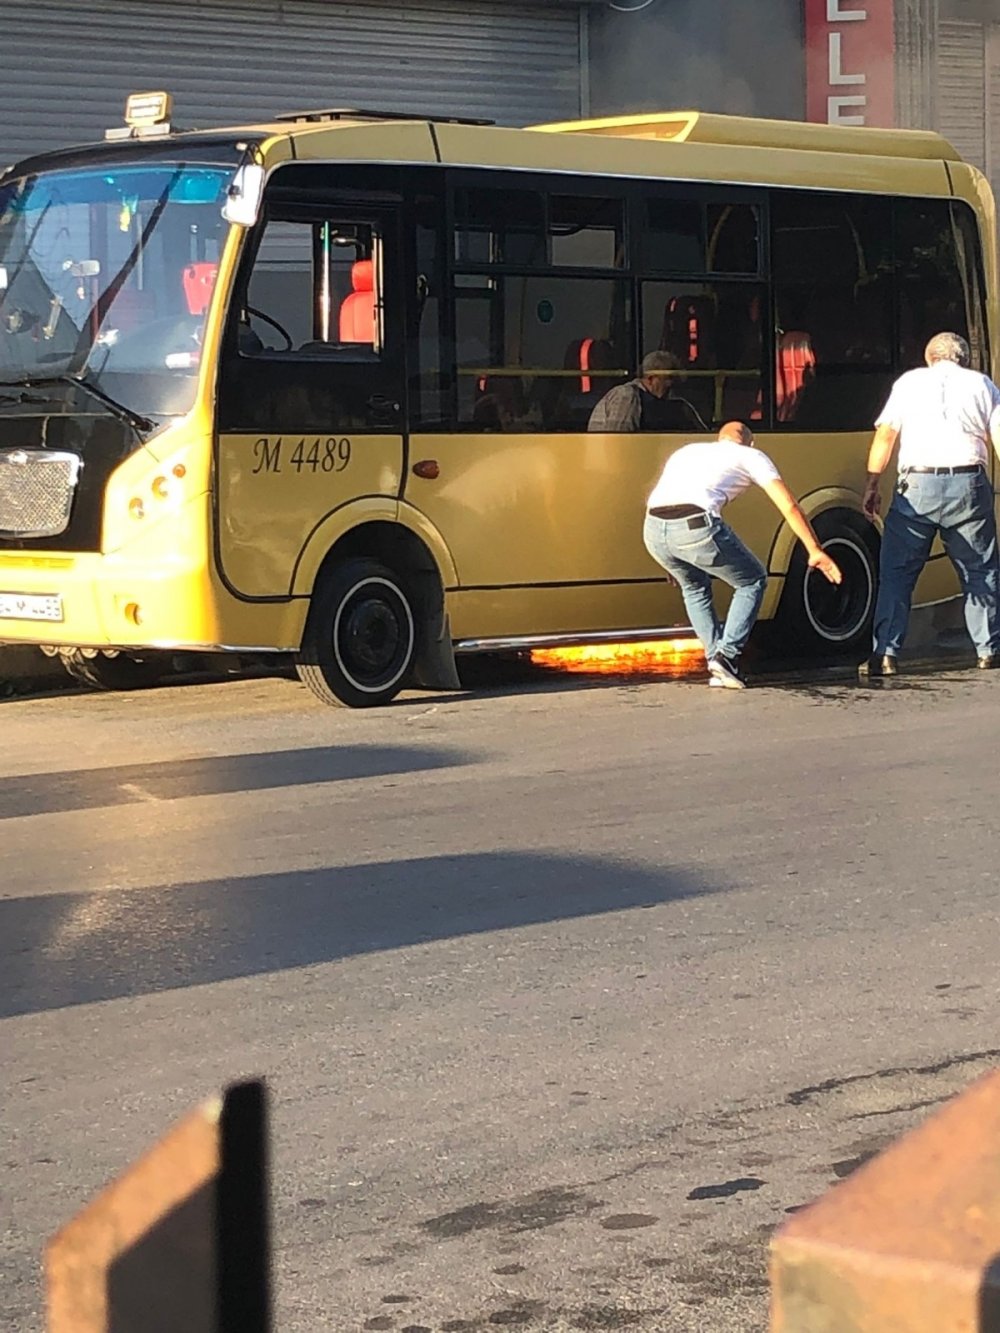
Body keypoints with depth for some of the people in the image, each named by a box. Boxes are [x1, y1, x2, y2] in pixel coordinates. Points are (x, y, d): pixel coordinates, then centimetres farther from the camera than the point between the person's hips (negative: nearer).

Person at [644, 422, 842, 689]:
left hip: (653, 529, 5)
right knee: (752, 582, 19)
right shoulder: (750, 456, 22)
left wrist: (674, 563, 52)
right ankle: (727, 655, 7)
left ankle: (717, 666, 24)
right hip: (696, 526, -5)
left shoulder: (686, 451, 37)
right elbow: (789, 507, 14)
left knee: (694, 587, 32)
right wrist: (815, 551, 17)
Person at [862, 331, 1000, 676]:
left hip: (917, 485, -1)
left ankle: (884, 654, -5)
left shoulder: (910, 382, 12)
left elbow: (885, 434, 2)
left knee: (896, 572, 3)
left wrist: (872, 485, 4)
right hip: (968, 485, 1)